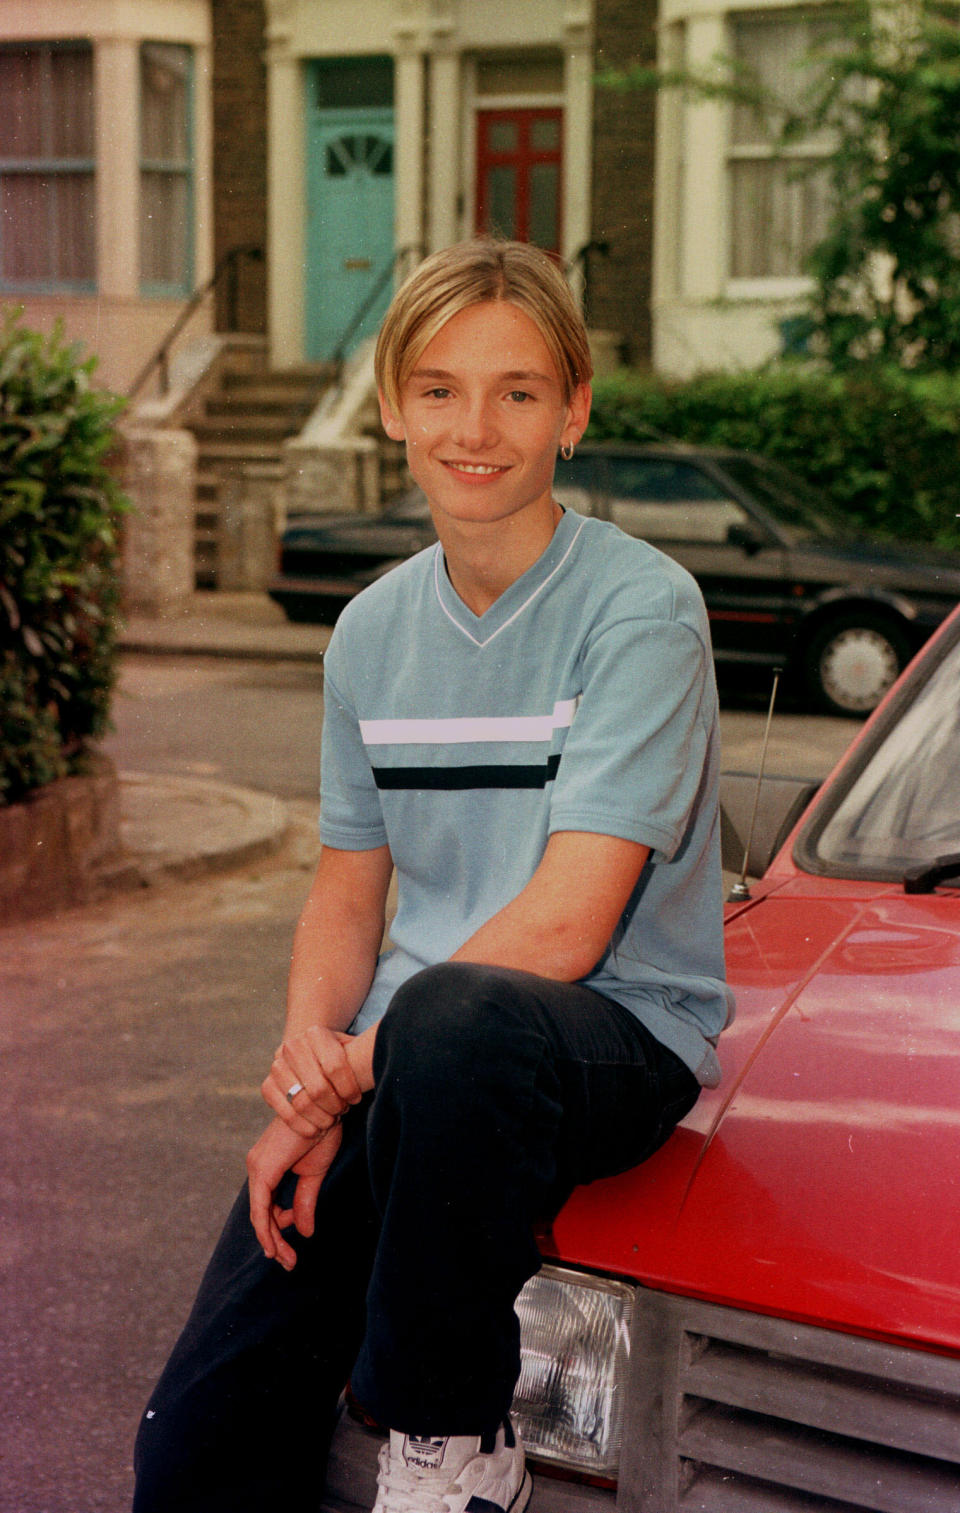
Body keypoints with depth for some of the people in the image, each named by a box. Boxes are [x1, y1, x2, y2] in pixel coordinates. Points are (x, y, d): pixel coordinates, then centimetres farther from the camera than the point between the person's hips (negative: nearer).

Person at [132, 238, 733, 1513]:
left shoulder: (641, 608, -11)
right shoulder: (372, 630, 9)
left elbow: (565, 927, -17)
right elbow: (348, 891, 13)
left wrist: (357, 1064, -14)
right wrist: (309, 1054, -6)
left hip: (615, 1036, -4)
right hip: (389, 1067, 5)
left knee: (450, 1023, -41)